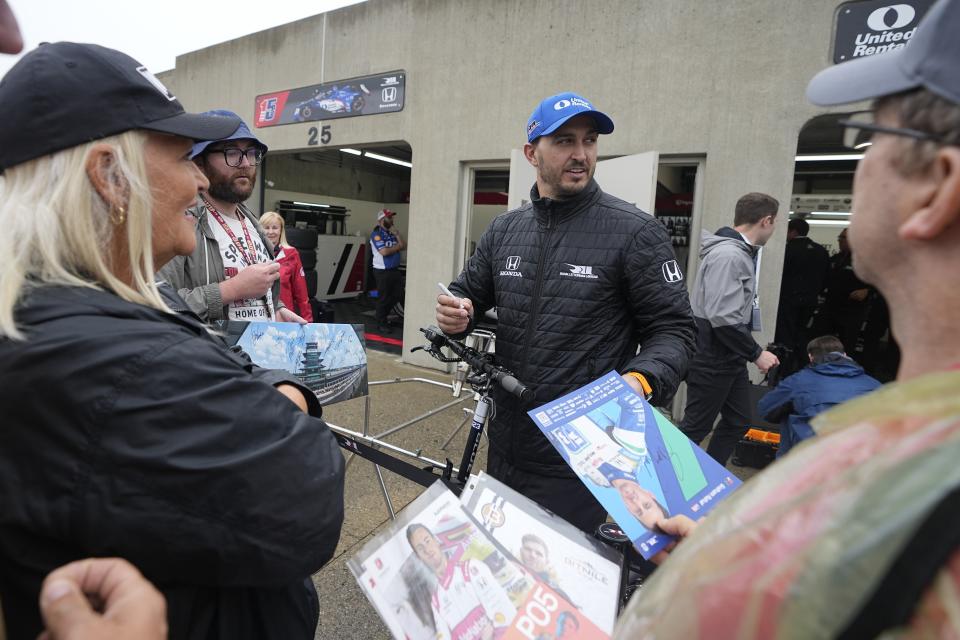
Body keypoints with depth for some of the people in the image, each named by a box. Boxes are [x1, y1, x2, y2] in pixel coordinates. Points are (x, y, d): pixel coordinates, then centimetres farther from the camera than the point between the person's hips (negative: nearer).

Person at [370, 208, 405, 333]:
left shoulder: (392, 232, 11)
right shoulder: (376, 234, -11)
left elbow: (404, 246, 4)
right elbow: (384, 251, -22)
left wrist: (397, 234, -8)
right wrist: (397, 247, -8)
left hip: (395, 269, 7)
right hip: (382, 271, -7)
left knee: (398, 294, 16)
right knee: (383, 297, 3)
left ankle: (384, 314, 35)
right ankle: (381, 323, 16)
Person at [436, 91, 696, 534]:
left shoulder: (636, 232, -11)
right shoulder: (504, 229, 5)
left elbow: (672, 329, -9)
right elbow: (469, 294, 13)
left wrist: (641, 380, -29)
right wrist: (457, 313, -10)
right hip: (506, 446, 6)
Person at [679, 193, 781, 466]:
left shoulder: (741, 252, 10)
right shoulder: (728, 255, -21)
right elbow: (723, 318, -27)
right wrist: (756, 353, -18)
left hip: (731, 358, 10)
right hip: (712, 358, -10)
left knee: (738, 421, 17)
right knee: (696, 426, 1)